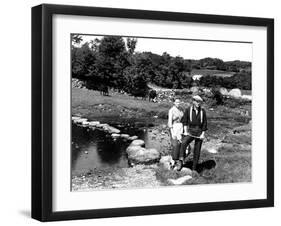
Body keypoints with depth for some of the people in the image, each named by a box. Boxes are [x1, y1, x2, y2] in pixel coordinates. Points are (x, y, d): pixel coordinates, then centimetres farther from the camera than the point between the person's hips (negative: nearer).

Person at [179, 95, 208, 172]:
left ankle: (194, 168, 15)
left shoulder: (202, 111, -2)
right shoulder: (188, 109, -5)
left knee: (197, 151, 4)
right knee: (183, 143, -29)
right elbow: (184, 121, 0)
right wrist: (185, 131, -8)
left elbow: (204, 123, 2)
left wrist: (203, 134, -4)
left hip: (199, 133, 1)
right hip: (190, 132, -1)